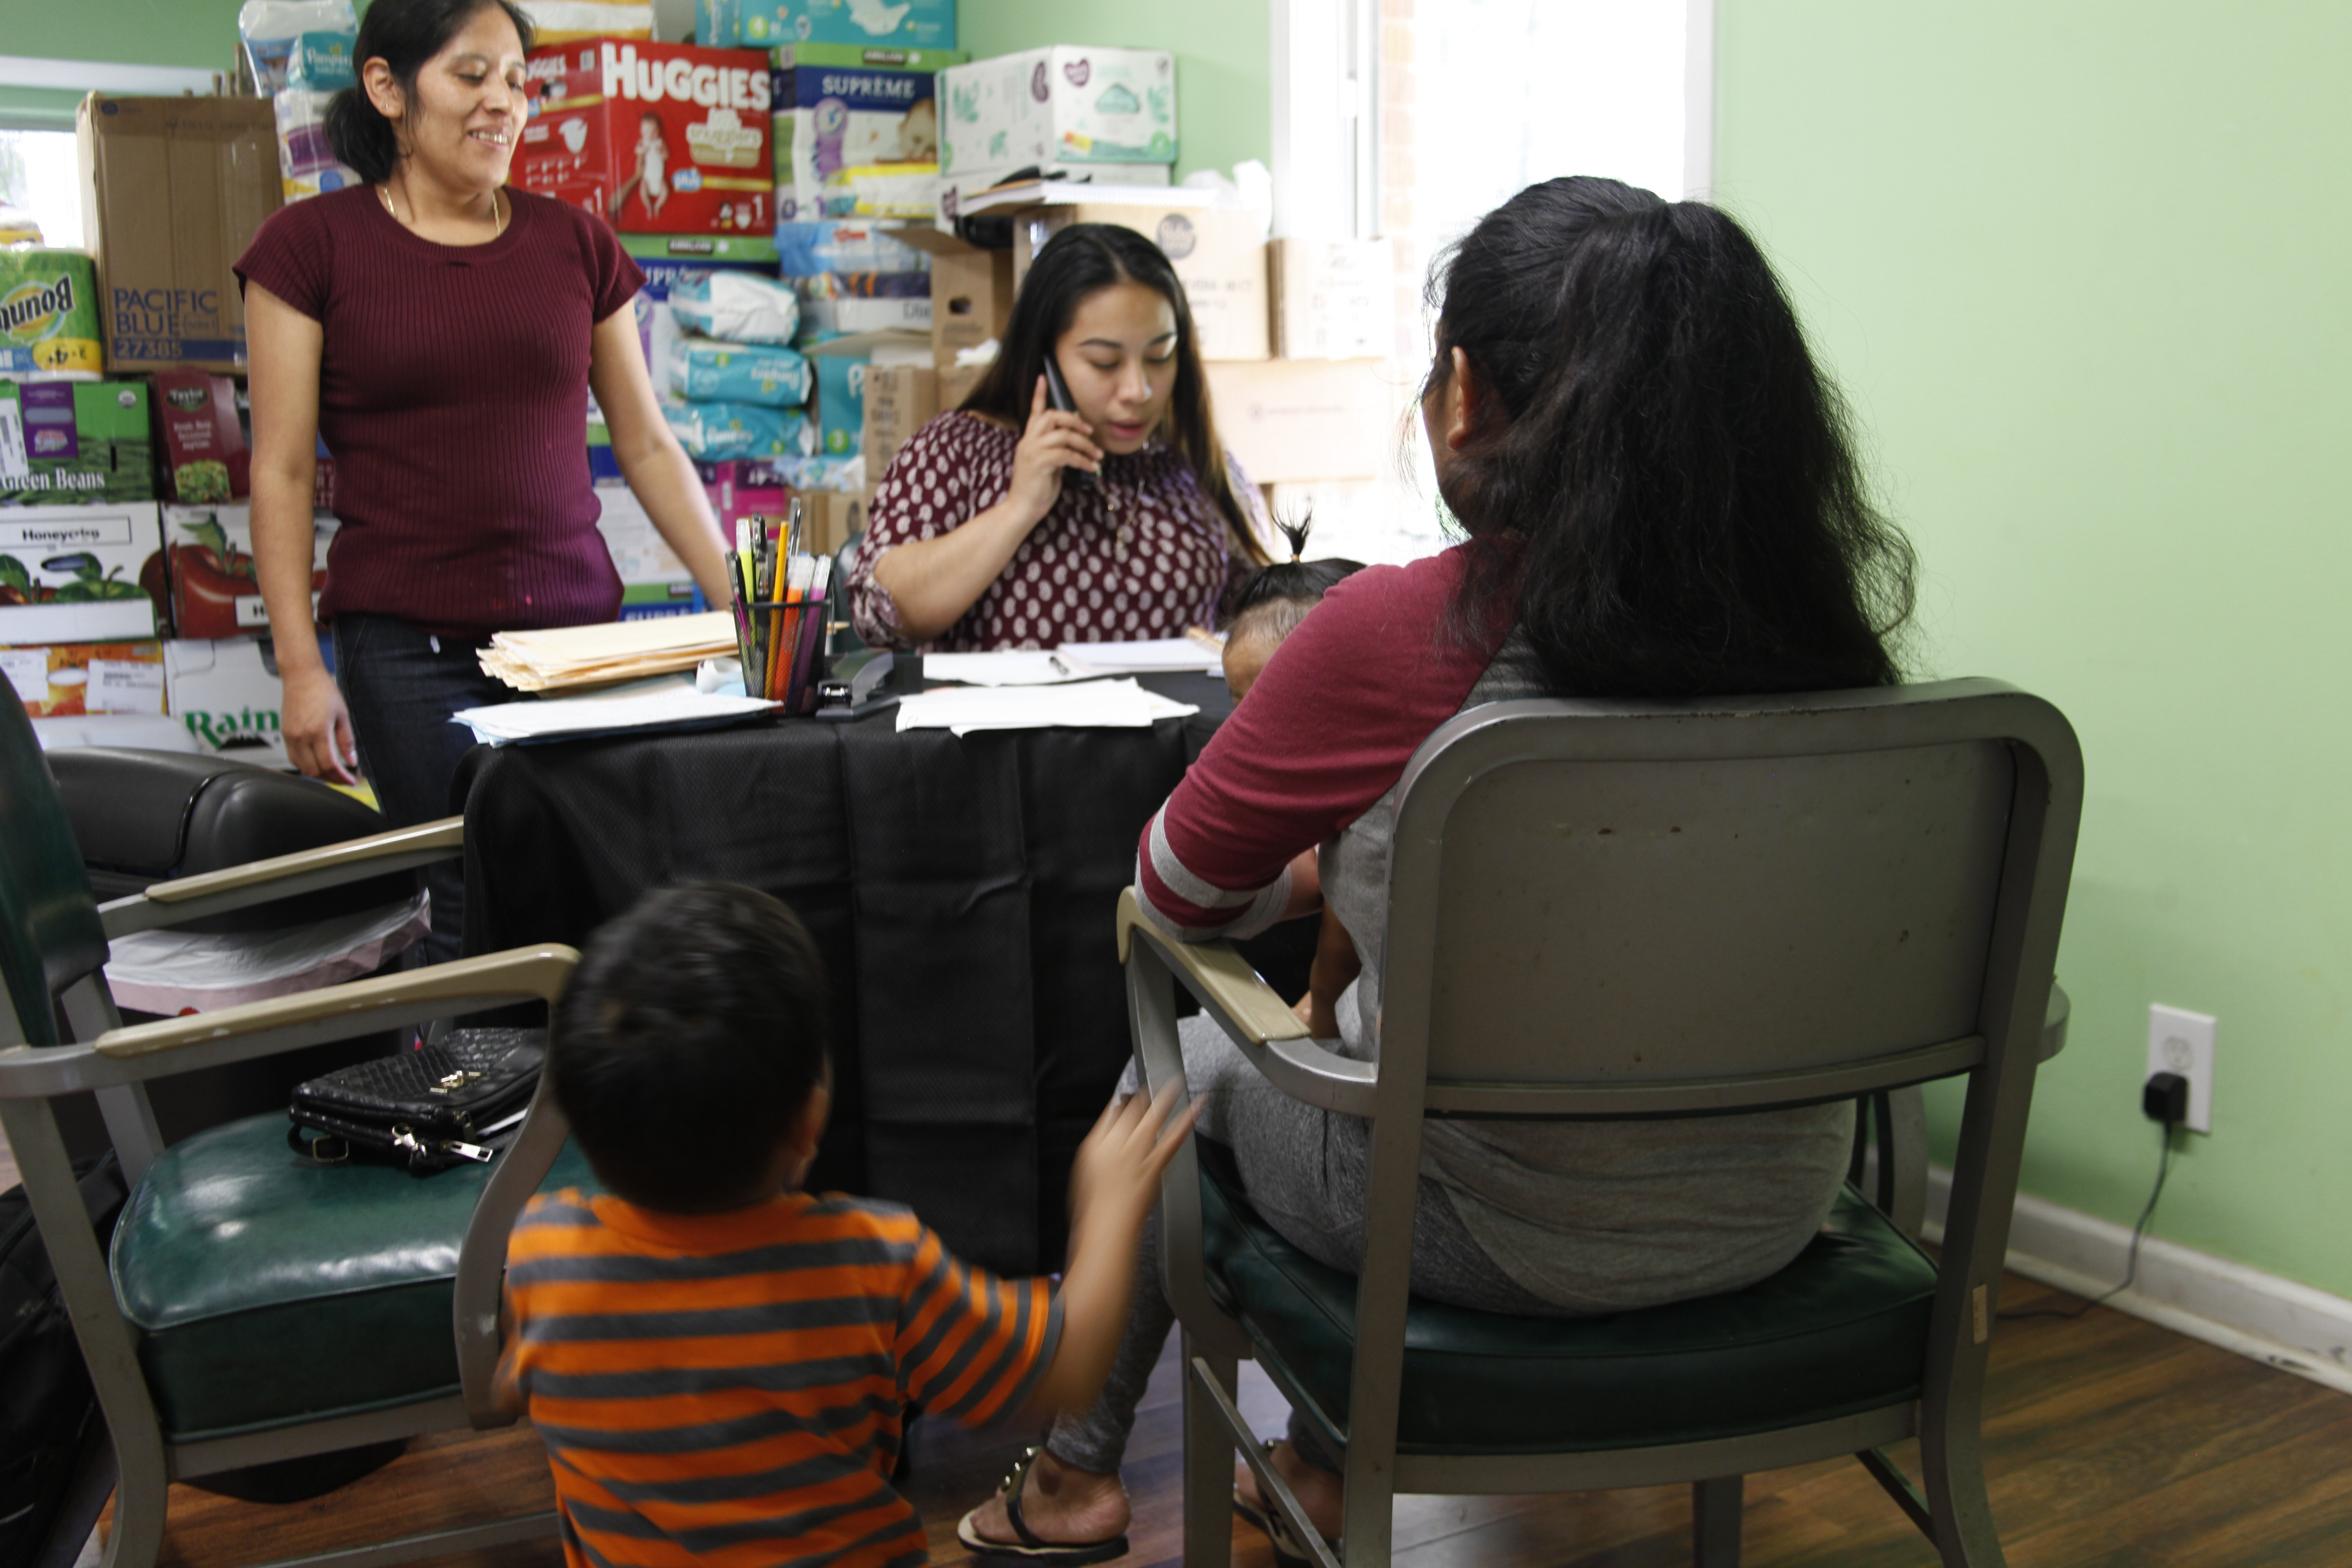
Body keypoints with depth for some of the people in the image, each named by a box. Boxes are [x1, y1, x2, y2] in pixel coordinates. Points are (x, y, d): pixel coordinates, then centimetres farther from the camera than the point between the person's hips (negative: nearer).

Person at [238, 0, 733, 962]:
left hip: (578, 627, 3)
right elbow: (281, 472, 1)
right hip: (410, 643, -2)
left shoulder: (574, 244, 12)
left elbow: (647, 446, 13)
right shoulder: (311, 246, 3)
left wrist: (741, 606, 6)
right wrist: (301, 666, -6)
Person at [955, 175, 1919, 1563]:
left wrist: (1317, 868, 16)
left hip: (1509, 1236, -5)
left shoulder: (1402, 632, -22)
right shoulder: (1824, 620, -8)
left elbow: (1178, 890, -5)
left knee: (1190, 1057, 25)